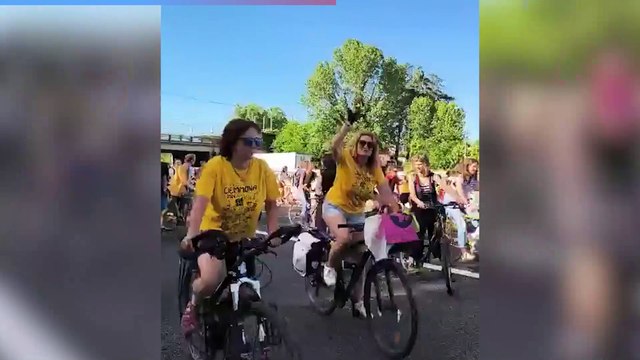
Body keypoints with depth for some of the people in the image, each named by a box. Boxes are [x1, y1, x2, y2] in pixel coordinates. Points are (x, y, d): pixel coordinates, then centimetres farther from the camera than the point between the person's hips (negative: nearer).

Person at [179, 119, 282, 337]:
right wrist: (191, 235, -41)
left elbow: (271, 204, -5)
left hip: (244, 238, 4)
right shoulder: (215, 166, -20)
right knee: (212, 279, -27)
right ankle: (194, 305, 7)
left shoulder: (262, 168, -10)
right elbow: (200, 202, -28)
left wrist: (273, 234, -18)